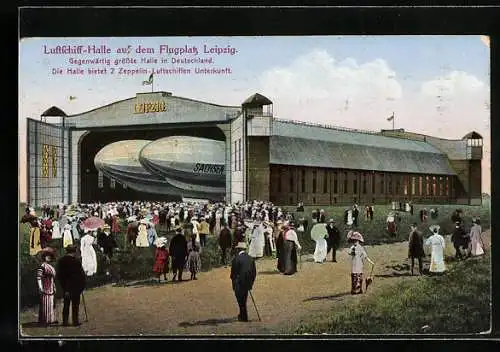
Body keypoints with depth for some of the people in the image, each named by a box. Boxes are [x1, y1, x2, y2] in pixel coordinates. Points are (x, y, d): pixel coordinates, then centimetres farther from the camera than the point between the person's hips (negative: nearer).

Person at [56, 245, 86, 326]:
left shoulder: (61, 261, 3)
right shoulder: (76, 261, -12)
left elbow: (59, 275, 7)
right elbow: (82, 274, -10)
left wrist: (63, 285, 14)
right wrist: (82, 285, 1)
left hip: (65, 286, 5)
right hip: (75, 286, -4)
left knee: (66, 304, 12)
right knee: (75, 304, 2)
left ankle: (65, 321, 12)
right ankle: (75, 321, 4)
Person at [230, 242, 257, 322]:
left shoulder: (236, 259, -14)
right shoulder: (250, 258, 5)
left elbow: (233, 272, -12)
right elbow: (254, 272, 8)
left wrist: (233, 283, -1)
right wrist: (251, 283, 15)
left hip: (239, 283, -6)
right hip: (247, 282, 6)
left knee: (241, 300, 5)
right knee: (244, 300, 20)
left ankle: (244, 317, 7)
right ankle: (242, 315, 31)